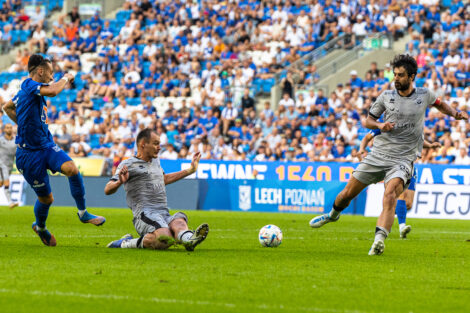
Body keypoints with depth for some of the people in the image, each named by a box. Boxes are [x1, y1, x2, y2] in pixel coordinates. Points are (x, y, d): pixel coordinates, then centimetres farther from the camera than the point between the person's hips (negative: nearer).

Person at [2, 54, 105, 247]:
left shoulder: (27, 90, 13)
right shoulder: (29, 85, -15)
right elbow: (52, 91, -34)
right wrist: (66, 78, -14)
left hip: (46, 146, 8)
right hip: (29, 153, -8)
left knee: (71, 168, -21)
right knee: (46, 198, 3)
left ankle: (83, 213, -9)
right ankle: (40, 227, 34)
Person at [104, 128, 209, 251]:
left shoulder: (155, 162, 29)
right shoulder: (128, 164, 3)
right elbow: (107, 190, -4)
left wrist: (191, 170, 53)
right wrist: (119, 182, -27)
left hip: (165, 215, 7)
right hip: (145, 213, -7)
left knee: (179, 222, -30)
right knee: (165, 239, -36)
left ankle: (189, 239, -63)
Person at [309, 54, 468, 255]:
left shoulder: (424, 95, 4)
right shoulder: (386, 96, 4)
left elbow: (439, 104, 26)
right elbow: (368, 120, 13)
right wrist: (380, 125, -9)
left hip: (403, 160, -3)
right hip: (377, 155, 3)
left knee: (390, 195, -30)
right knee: (348, 193, 6)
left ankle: (379, 239, -42)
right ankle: (333, 214, 39)